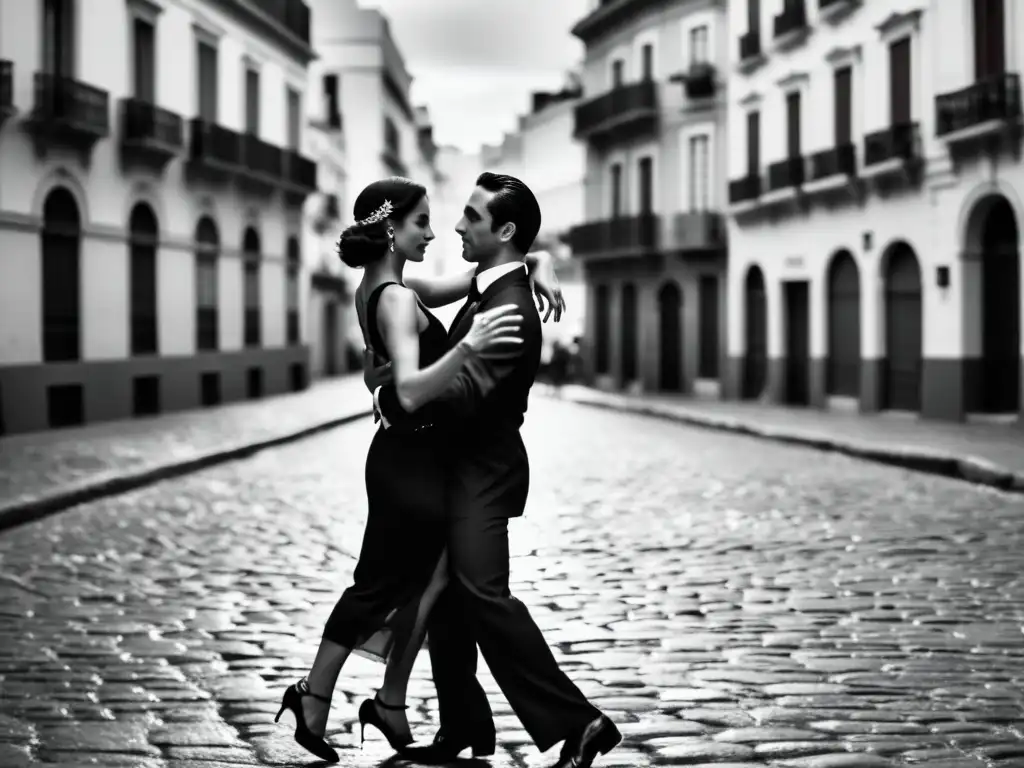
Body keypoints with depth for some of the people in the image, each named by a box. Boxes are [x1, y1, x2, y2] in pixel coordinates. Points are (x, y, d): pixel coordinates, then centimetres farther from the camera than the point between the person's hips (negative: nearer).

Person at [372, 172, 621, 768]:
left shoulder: (510, 308, -21)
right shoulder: (489, 290, 10)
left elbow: (465, 392, -30)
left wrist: (389, 398, -20)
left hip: (483, 473, -10)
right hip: (464, 468, 10)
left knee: (484, 595, -16)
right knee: (446, 598, 12)